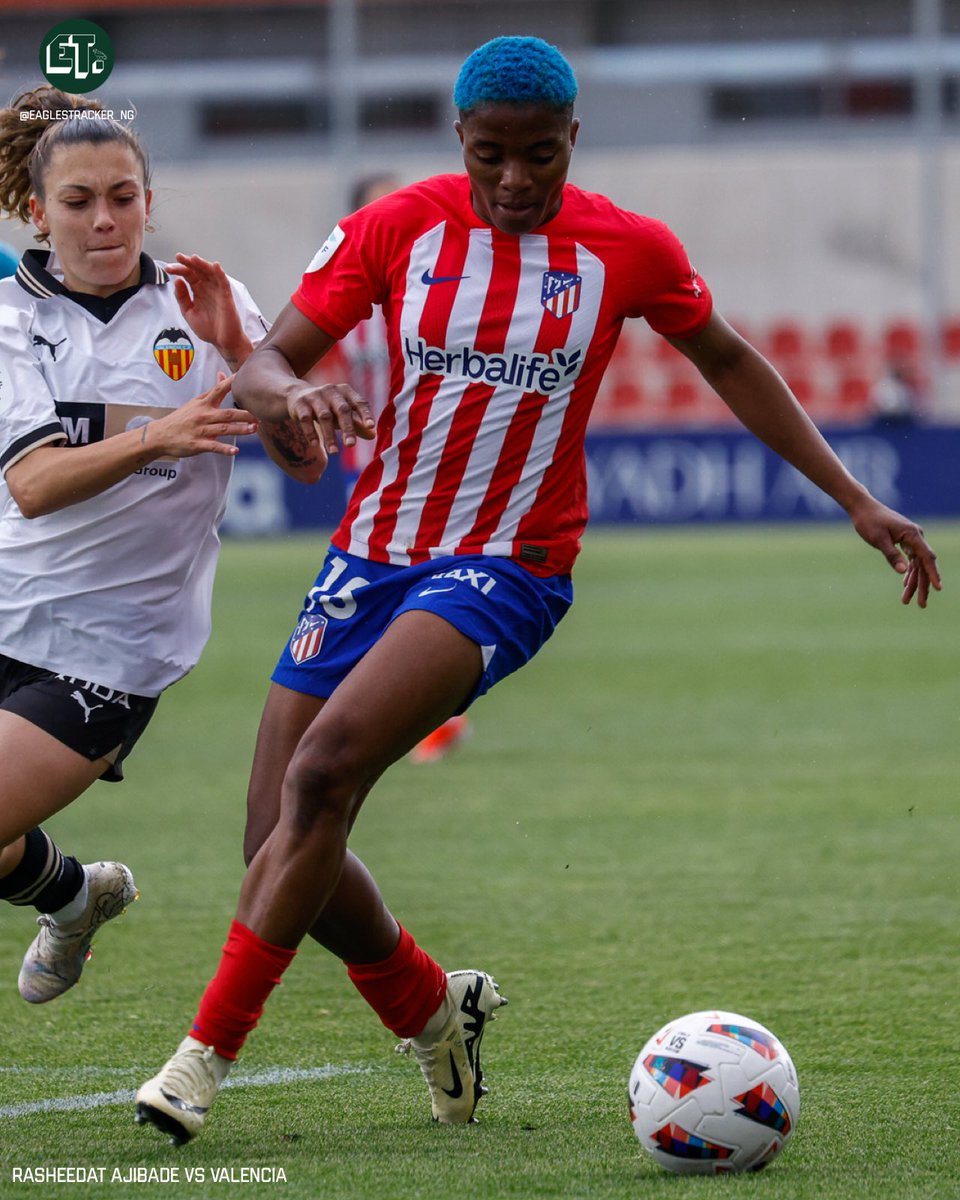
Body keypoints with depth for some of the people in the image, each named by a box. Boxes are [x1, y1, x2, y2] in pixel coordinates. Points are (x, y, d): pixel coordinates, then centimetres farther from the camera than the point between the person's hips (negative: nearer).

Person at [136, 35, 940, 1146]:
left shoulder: (628, 251, -4)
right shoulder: (397, 228, -2)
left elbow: (729, 364, 13)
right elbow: (261, 368, -3)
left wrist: (856, 500, 13)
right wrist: (292, 394, -29)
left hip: (509, 569, -3)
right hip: (375, 549, 3)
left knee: (323, 769, -27)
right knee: (280, 847, -2)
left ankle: (207, 1053, -21)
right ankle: (433, 1009, 27)